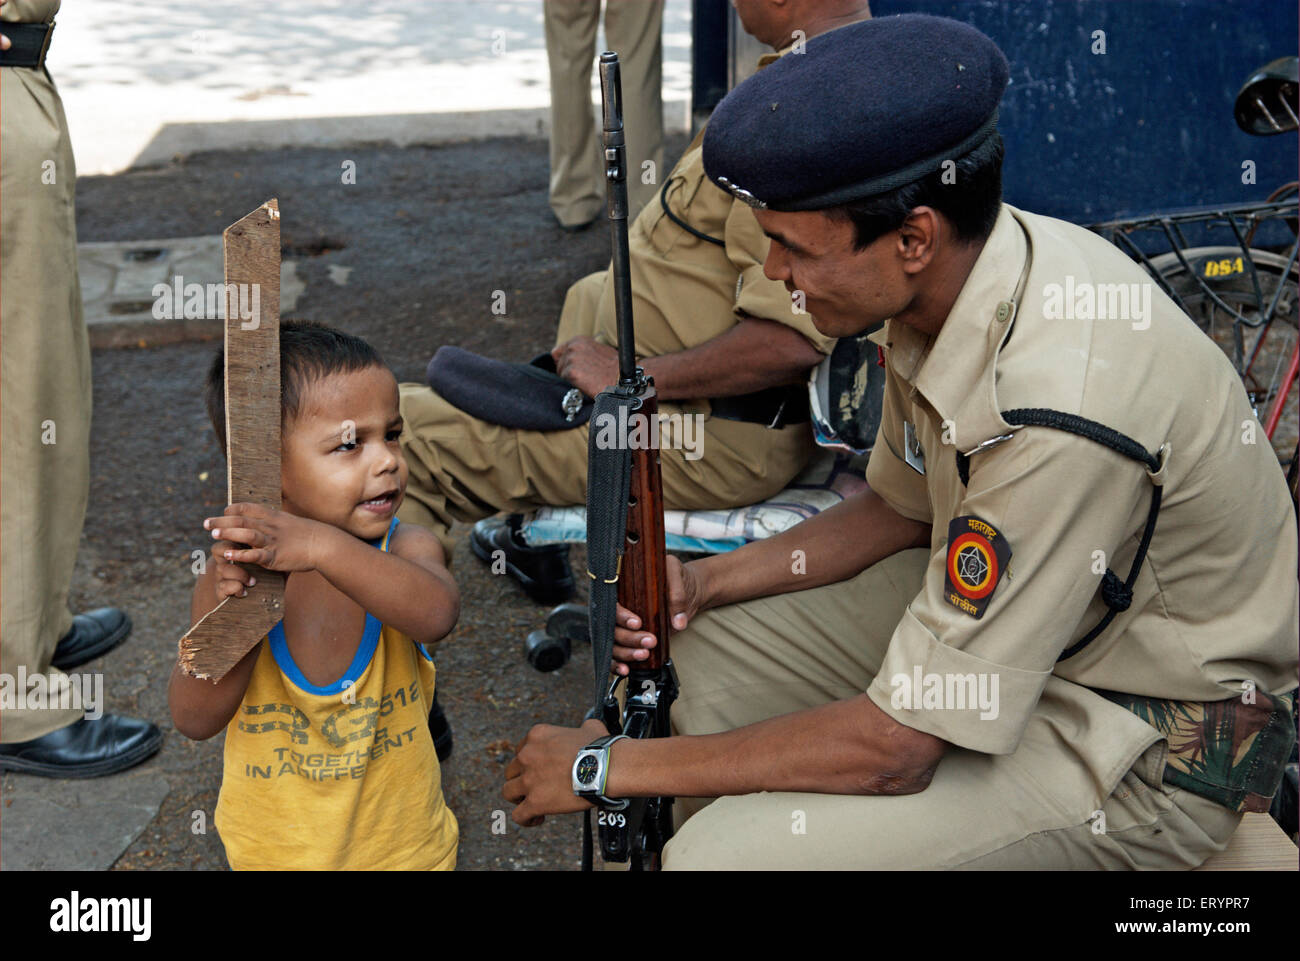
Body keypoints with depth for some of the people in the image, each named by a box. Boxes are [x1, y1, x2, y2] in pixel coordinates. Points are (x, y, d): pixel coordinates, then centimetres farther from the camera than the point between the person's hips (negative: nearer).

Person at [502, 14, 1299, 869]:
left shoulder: (1055, 414, -35)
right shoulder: (958, 275, -8)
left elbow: (894, 748, -29)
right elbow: (903, 508, 12)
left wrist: (609, 767, -19)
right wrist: (705, 582, -1)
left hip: (1148, 743, -9)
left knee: (725, 854, -23)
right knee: (699, 649, 7)